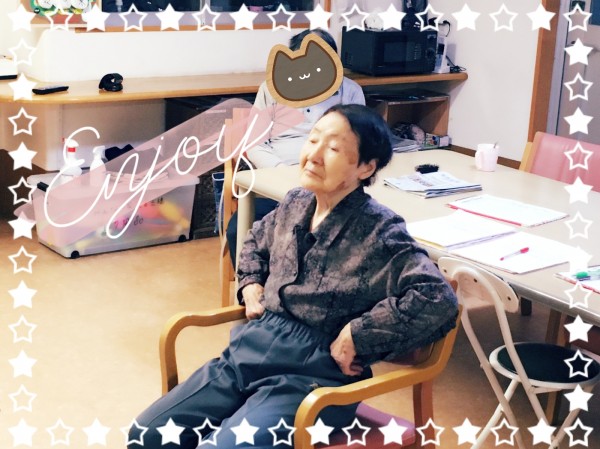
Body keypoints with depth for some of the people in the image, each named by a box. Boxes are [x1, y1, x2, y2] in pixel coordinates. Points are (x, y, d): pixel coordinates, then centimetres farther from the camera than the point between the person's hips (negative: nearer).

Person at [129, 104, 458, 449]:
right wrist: (251, 284, 11)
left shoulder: (380, 232, -14)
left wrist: (356, 336, -22)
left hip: (309, 377, -7)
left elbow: (438, 301, -27)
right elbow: (256, 240, 31)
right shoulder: (297, 203, 8)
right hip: (248, 352, 7)